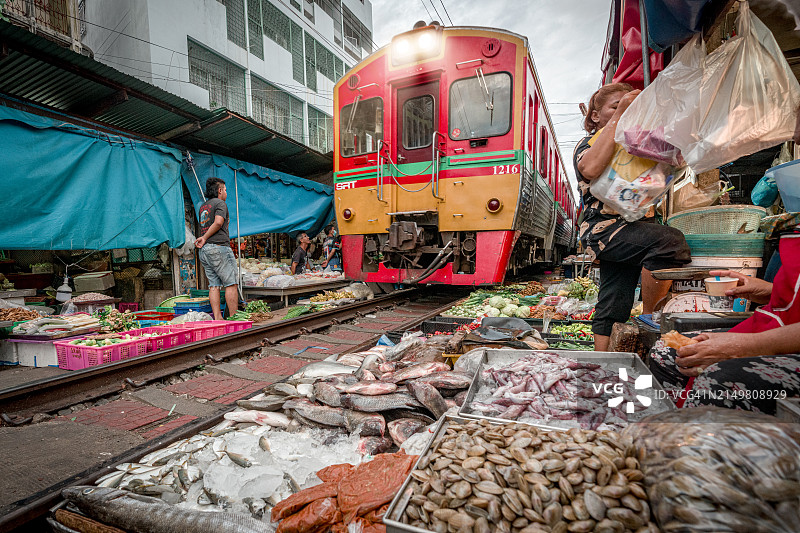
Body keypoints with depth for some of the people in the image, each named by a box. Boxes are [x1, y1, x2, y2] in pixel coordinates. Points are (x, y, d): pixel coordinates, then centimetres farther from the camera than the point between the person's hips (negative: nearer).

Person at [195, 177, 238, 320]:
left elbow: (204, 227, 17)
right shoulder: (220, 203, -3)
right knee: (231, 284, -5)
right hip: (219, 247, -8)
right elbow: (218, 222, -16)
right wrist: (205, 238, -9)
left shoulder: (202, 207, 23)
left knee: (214, 285, 6)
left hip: (204, 251, 8)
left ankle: (217, 317, 4)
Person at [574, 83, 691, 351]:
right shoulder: (589, 143, 5)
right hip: (604, 227, -7)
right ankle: (649, 319, -15)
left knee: (612, 309, 6)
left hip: (631, 226, 7)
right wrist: (619, 115, -16)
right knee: (670, 240, -31)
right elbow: (591, 168, -21)